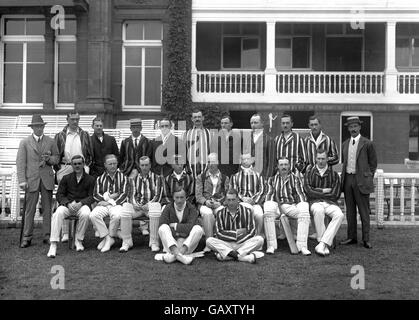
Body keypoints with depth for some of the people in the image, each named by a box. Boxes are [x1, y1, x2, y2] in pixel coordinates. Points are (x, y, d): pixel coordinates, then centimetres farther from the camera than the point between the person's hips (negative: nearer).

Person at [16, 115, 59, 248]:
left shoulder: (51, 142, 11)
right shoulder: (24, 142, 5)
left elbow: (56, 158, 14)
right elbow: (20, 162, 0)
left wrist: (49, 159, -10)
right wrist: (22, 180, -9)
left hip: (47, 179, 2)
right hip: (31, 179, -2)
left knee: (47, 208, 4)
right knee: (30, 209, -1)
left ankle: (47, 235, 11)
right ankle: (27, 237, 5)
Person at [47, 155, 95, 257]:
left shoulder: (90, 179, 10)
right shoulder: (66, 178, 16)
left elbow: (91, 197, 2)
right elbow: (59, 195, 8)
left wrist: (80, 203, -17)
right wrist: (68, 203, -12)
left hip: (82, 205, -1)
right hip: (67, 205, 1)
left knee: (85, 214, -36)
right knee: (58, 213, -31)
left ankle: (78, 240, -14)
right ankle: (53, 245, -33)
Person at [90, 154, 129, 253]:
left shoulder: (123, 177, 11)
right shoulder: (100, 178, 17)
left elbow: (124, 194, 1)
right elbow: (95, 195, 8)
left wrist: (112, 202, -11)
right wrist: (108, 197, -7)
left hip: (117, 204, -2)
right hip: (103, 204, 2)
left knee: (116, 215, -36)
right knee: (93, 215, -29)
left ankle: (110, 237, -13)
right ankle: (107, 238, -17)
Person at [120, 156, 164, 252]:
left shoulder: (157, 178, 11)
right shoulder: (135, 179, 21)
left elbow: (158, 196, 1)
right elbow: (132, 195, 13)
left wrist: (148, 205, -16)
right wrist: (134, 204, -10)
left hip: (151, 205, -2)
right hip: (137, 206, 3)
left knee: (155, 208, -38)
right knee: (126, 207, -29)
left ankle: (154, 243, -31)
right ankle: (126, 242, -24)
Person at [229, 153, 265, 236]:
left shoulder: (258, 176, 19)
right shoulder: (235, 176, 19)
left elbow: (262, 191, 10)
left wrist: (254, 200, -8)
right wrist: (242, 198, -9)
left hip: (255, 202, 1)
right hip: (240, 202, -1)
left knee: (259, 215, -32)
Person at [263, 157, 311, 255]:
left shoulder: (295, 179, 18)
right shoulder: (272, 179, 20)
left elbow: (300, 194, 8)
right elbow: (270, 194, 9)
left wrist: (303, 206, -11)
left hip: (291, 205, 1)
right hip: (276, 205, 0)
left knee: (305, 214, -31)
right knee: (267, 213, -35)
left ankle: (302, 246, -31)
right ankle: (271, 245, -30)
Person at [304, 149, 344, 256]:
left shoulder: (333, 174, 10)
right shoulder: (309, 172, 9)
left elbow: (336, 195, 2)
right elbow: (308, 191, -2)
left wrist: (317, 191, 1)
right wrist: (324, 191, -2)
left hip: (330, 203, 2)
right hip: (315, 202, -1)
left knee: (340, 215, -30)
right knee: (318, 211, -37)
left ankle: (322, 244, -33)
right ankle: (325, 245, -27)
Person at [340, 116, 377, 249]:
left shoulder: (367, 144, -2)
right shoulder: (345, 144, 13)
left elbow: (373, 163, 2)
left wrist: (368, 178, -1)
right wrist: (344, 177, 10)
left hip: (361, 180, -5)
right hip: (347, 179, 5)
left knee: (364, 211, -1)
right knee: (350, 211, 9)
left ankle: (366, 239, 5)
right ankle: (352, 237, 16)